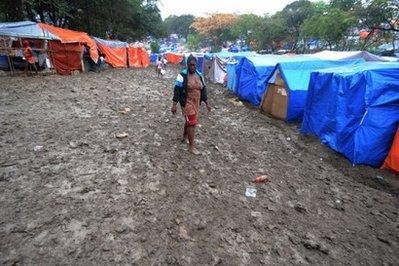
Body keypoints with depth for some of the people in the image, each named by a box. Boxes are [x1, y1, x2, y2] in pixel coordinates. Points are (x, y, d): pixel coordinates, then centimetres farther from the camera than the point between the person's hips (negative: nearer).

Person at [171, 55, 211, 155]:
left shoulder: (199, 75, 6)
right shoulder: (182, 75, -12)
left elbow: (203, 90, 13)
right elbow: (177, 90, -13)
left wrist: (207, 103, 13)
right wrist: (174, 105, -16)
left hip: (196, 102, 6)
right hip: (186, 102, -6)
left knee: (189, 121, 19)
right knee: (192, 122, -9)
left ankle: (184, 137, 42)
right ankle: (191, 146, 0)